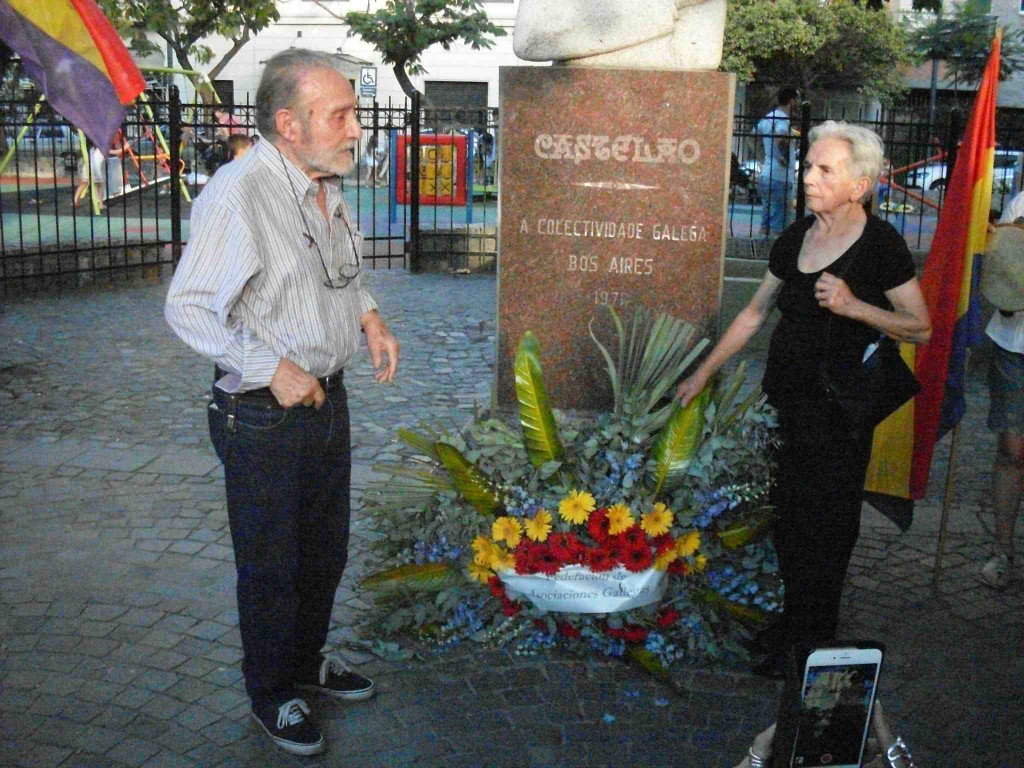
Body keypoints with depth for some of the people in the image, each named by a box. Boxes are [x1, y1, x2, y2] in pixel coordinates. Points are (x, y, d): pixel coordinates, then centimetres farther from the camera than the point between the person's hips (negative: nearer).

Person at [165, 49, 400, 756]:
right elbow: (187, 307, -18)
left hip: (328, 401, 8)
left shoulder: (328, 188, 6)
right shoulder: (237, 195, -21)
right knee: (271, 565, 8)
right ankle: (272, 694, 30)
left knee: (325, 548, 21)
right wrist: (272, 367, -22)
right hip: (264, 418, -8)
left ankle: (307, 660, 43)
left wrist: (369, 316, 4)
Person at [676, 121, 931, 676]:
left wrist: (854, 306, -22)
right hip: (783, 397, 5)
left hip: (837, 411, -5)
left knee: (822, 531, 3)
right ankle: (785, 622, 29)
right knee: (784, 519, 12)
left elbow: (921, 328, -7)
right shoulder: (796, 237, 7)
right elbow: (754, 313, 15)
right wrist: (703, 373, 16)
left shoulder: (881, 245, -10)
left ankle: (808, 648, 20)